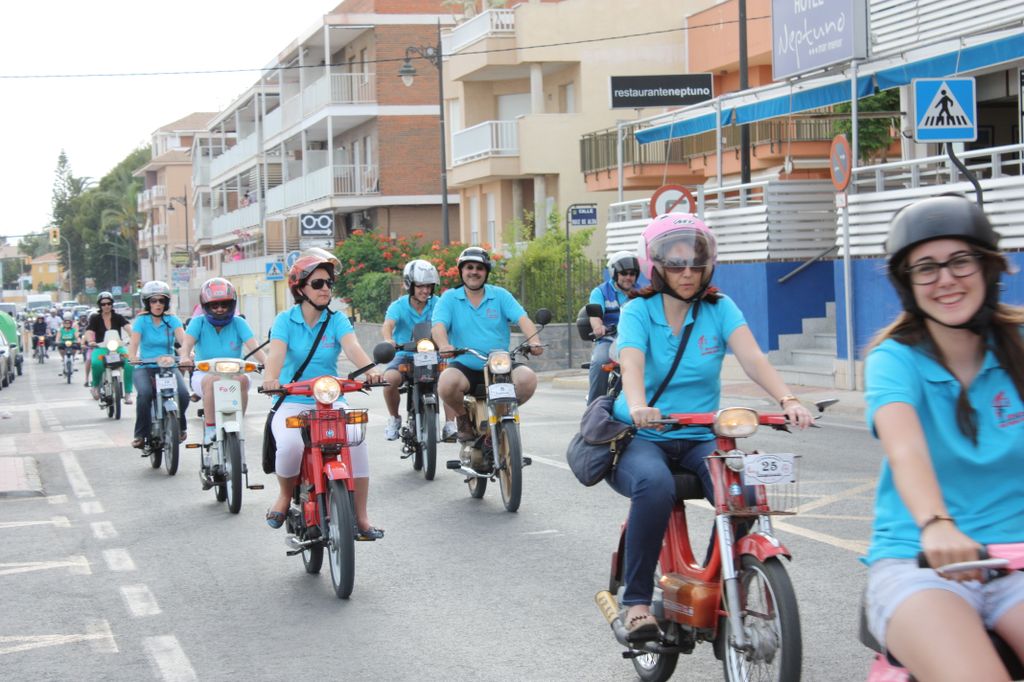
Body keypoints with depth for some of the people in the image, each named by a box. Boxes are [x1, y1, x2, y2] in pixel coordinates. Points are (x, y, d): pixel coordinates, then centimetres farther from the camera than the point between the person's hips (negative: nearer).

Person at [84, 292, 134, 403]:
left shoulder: (118, 317, 6)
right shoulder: (95, 318, 6)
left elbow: (128, 326, -11)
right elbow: (89, 332, -9)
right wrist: (90, 341, -32)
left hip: (117, 347, 1)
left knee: (129, 363, -30)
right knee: (96, 363, -34)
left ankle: (128, 393, -22)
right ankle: (95, 385, -4)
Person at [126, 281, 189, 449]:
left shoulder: (172, 320, 5)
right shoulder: (141, 320, 2)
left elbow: (183, 339, -11)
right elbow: (134, 342, -12)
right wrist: (133, 358, -34)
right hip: (145, 367, -1)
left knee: (183, 394, -24)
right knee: (145, 393, -32)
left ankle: (180, 426, 7)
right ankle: (141, 434, -16)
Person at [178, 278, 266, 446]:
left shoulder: (238, 323, 0)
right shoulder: (199, 322, 0)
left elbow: (253, 345, -15)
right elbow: (188, 341, -18)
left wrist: (266, 362, -35)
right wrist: (185, 357, -42)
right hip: (203, 375, -1)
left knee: (242, 379, -32)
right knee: (212, 380, -35)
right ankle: (209, 428, -23)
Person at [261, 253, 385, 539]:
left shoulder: (337, 320, 4)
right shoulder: (285, 320, 1)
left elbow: (352, 347, -14)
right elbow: (276, 352, -16)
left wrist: (370, 369, -36)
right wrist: (270, 378, -39)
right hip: (292, 403, -1)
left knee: (356, 440, -27)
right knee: (290, 446, -32)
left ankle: (361, 518, -17)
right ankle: (285, 495, 2)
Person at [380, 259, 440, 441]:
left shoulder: (436, 304, -1)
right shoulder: (399, 306, -6)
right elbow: (387, 325, -24)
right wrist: (388, 340, -48)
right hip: (404, 355, -1)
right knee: (390, 378, -32)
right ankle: (394, 418, -3)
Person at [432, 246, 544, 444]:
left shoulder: (500, 295, 9)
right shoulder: (449, 298, 7)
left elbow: (522, 318, -5)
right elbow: (438, 324, -9)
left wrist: (534, 341, -26)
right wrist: (444, 345, -33)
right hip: (464, 367, -1)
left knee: (528, 379, -27)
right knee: (447, 382, -34)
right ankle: (463, 418, 0)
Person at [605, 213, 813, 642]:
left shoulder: (719, 309, 3)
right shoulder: (639, 311, -3)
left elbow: (752, 358, -13)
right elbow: (631, 364, -22)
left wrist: (787, 400, -32)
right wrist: (638, 406, -44)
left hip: (699, 439, 3)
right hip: (641, 438, -2)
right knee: (655, 485, -36)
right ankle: (637, 602, -24)